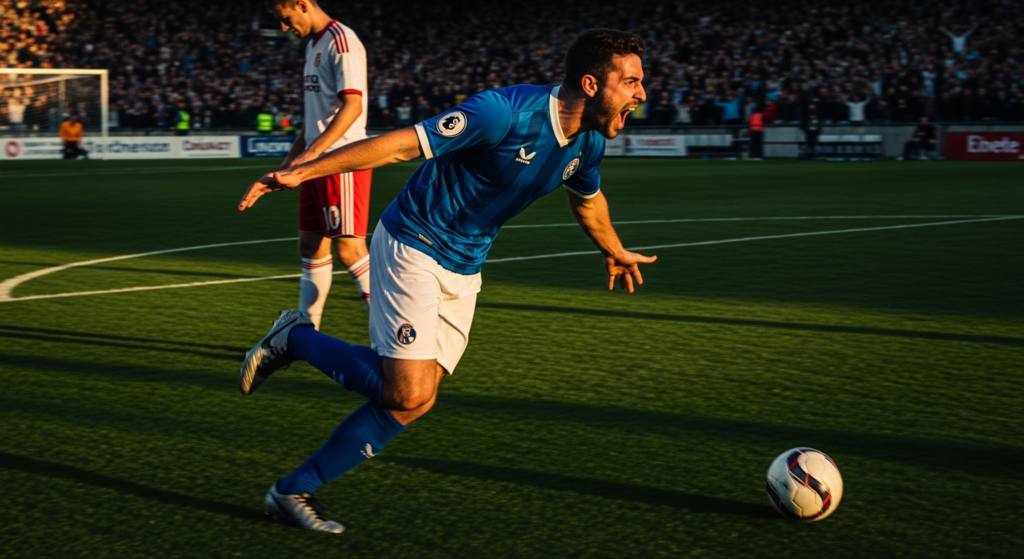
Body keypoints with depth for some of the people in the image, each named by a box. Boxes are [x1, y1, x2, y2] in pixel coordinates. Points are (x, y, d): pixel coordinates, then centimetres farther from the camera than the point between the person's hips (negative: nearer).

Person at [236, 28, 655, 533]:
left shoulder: (587, 142, 0)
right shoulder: (507, 113, -26)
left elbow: (588, 199, 24)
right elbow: (402, 144, -26)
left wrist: (615, 252, 41)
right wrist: (302, 172, -30)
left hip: (462, 271, 8)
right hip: (412, 249, -8)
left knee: (414, 399, 0)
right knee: (407, 394, -17)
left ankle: (293, 492, 9)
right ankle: (294, 340, 6)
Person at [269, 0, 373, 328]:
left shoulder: (341, 41, -12)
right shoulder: (313, 45, 18)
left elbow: (353, 105, -22)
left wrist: (311, 152, -27)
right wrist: (294, 155, 18)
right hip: (317, 161, 10)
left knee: (349, 249, -11)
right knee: (310, 245, 12)